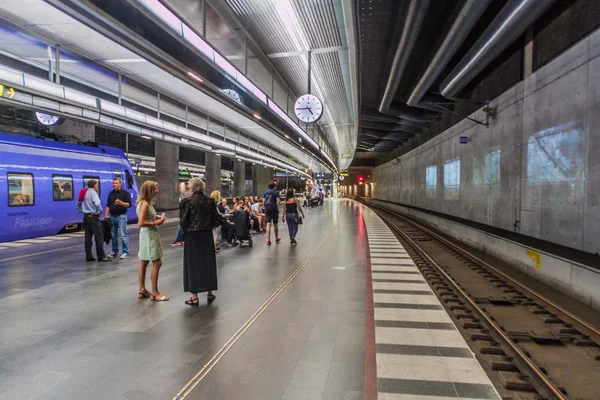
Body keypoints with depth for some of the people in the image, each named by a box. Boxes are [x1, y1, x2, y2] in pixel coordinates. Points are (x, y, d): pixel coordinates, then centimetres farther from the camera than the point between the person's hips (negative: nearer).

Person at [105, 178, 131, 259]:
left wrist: (120, 203, -26)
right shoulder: (111, 193, 14)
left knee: (123, 235, -5)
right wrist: (106, 215, 5)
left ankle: (125, 252, 1)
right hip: (112, 216, 6)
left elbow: (129, 204, -9)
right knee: (113, 235, 11)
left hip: (121, 216, -6)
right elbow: (108, 205, 16)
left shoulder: (125, 193, -3)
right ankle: (115, 251, 21)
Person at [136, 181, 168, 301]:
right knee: (157, 263, -7)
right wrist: (155, 223, -18)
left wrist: (156, 217, 7)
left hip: (150, 235, 10)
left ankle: (142, 290, 23)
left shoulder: (146, 203, 11)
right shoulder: (144, 204, -19)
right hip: (149, 235, -10)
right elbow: (141, 223, -25)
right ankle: (155, 293, 1)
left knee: (144, 263, 14)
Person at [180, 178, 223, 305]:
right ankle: (209, 293, 23)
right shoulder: (210, 201, -2)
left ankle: (194, 297, 10)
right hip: (207, 235, 3)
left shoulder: (187, 201, -10)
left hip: (192, 236, -3)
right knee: (208, 262, 14)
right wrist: (225, 220, 22)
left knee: (193, 264, 5)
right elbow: (215, 219, 1)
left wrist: (183, 224, 13)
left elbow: (183, 221, -10)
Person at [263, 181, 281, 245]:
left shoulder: (265, 192, 7)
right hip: (274, 210, -3)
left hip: (267, 210, 3)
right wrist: (276, 204, 7)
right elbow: (278, 201, -14)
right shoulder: (276, 192, -6)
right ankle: (276, 238, 27)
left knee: (268, 224, 0)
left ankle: (268, 240, -8)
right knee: (275, 224, 11)